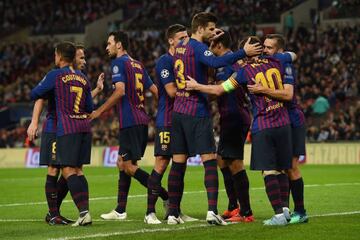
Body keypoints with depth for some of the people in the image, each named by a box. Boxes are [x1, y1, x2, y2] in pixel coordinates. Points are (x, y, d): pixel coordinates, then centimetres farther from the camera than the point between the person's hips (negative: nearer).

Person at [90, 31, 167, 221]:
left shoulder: (119, 63, -6)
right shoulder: (138, 65, 19)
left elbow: (120, 91, -19)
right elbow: (155, 91, 19)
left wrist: (99, 111, -13)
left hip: (130, 121, -9)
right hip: (141, 119, 9)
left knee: (128, 166, -8)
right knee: (123, 163, 13)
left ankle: (168, 198, -15)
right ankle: (120, 211, 14)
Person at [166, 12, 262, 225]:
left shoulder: (181, 46, 13)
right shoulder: (198, 47, -12)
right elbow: (216, 62, -32)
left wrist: (209, 40, 31)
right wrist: (243, 53, -32)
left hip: (179, 111, 8)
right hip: (197, 112, -8)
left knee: (178, 163, 8)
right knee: (209, 161, -8)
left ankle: (173, 213, 9)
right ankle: (212, 210, -19)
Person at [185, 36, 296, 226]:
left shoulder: (245, 71, -4)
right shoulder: (275, 61, 8)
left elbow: (218, 90, -2)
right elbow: (292, 55, 31)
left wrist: (196, 86, 10)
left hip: (262, 127, -4)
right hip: (283, 124, 5)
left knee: (268, 171, -4)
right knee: (281, 170, 13)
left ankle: (279, 215, -9)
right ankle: (285, 208, 12)